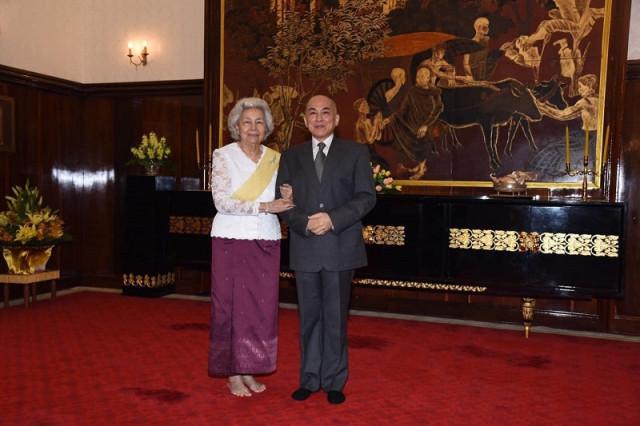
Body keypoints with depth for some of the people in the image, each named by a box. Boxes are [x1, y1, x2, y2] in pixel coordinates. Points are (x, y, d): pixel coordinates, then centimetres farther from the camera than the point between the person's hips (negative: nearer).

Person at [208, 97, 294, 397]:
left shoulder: (275, 159, 8)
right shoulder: (223, 156, -3)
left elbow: (279, 203, 11)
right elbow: (222, 202, -14)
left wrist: (288, 200, -12)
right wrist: (264, 206, -20)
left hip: (266, 241, 4)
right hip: (232, 240, -4)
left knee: (261, 306, 6)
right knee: (231, 305, 3)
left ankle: (250, 370, 20)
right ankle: (232, 374, 16)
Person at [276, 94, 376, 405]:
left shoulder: (356, 152, 3)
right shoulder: (291, 157, 11)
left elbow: (366, 197, -4)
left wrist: (333, 219, -17)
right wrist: (305, 223, -14)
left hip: (340, 248, -2)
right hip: (304, 249, 2)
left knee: (336, 317, 6)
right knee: (309, 316, 11)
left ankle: (334, 382, 20)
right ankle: (310, 379, 25)